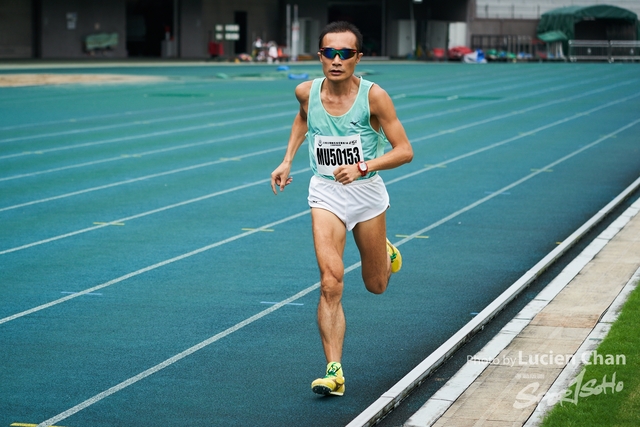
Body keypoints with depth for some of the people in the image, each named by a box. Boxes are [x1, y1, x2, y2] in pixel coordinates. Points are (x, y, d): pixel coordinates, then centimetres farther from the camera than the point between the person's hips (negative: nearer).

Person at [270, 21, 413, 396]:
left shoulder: (374, 96, -16)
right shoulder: (307, 92, -7)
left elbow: (405, 150, -14)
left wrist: (362, 166, -27)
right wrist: (288, 160, 12)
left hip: (367, 192, -1)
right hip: (326, 193, 1)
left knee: (376, 285, 16)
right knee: (331, 284, -15)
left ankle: (386, 252, 53)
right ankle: (335, 372, -14)